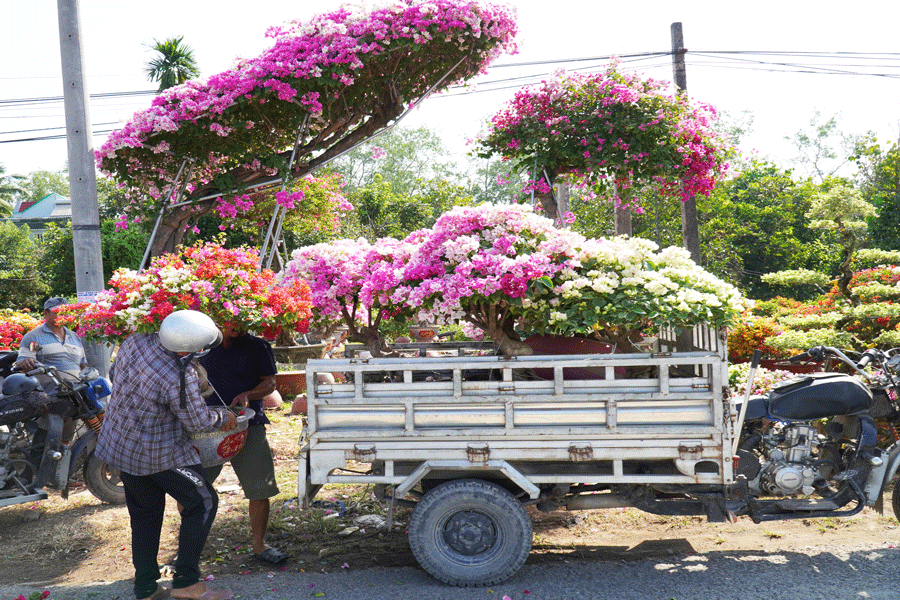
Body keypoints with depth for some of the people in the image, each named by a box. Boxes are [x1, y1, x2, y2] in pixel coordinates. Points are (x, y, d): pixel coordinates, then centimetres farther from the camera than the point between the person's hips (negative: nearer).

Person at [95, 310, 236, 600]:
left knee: (144, 512, 18)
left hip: (119, 442, 8)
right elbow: (197, 420, -15)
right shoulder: (180, 376, -30)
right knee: (202, 503, 6)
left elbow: (115, 372, 12)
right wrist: (224, 418, 5)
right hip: (158, 453, -8)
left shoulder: (135, 340, -9)